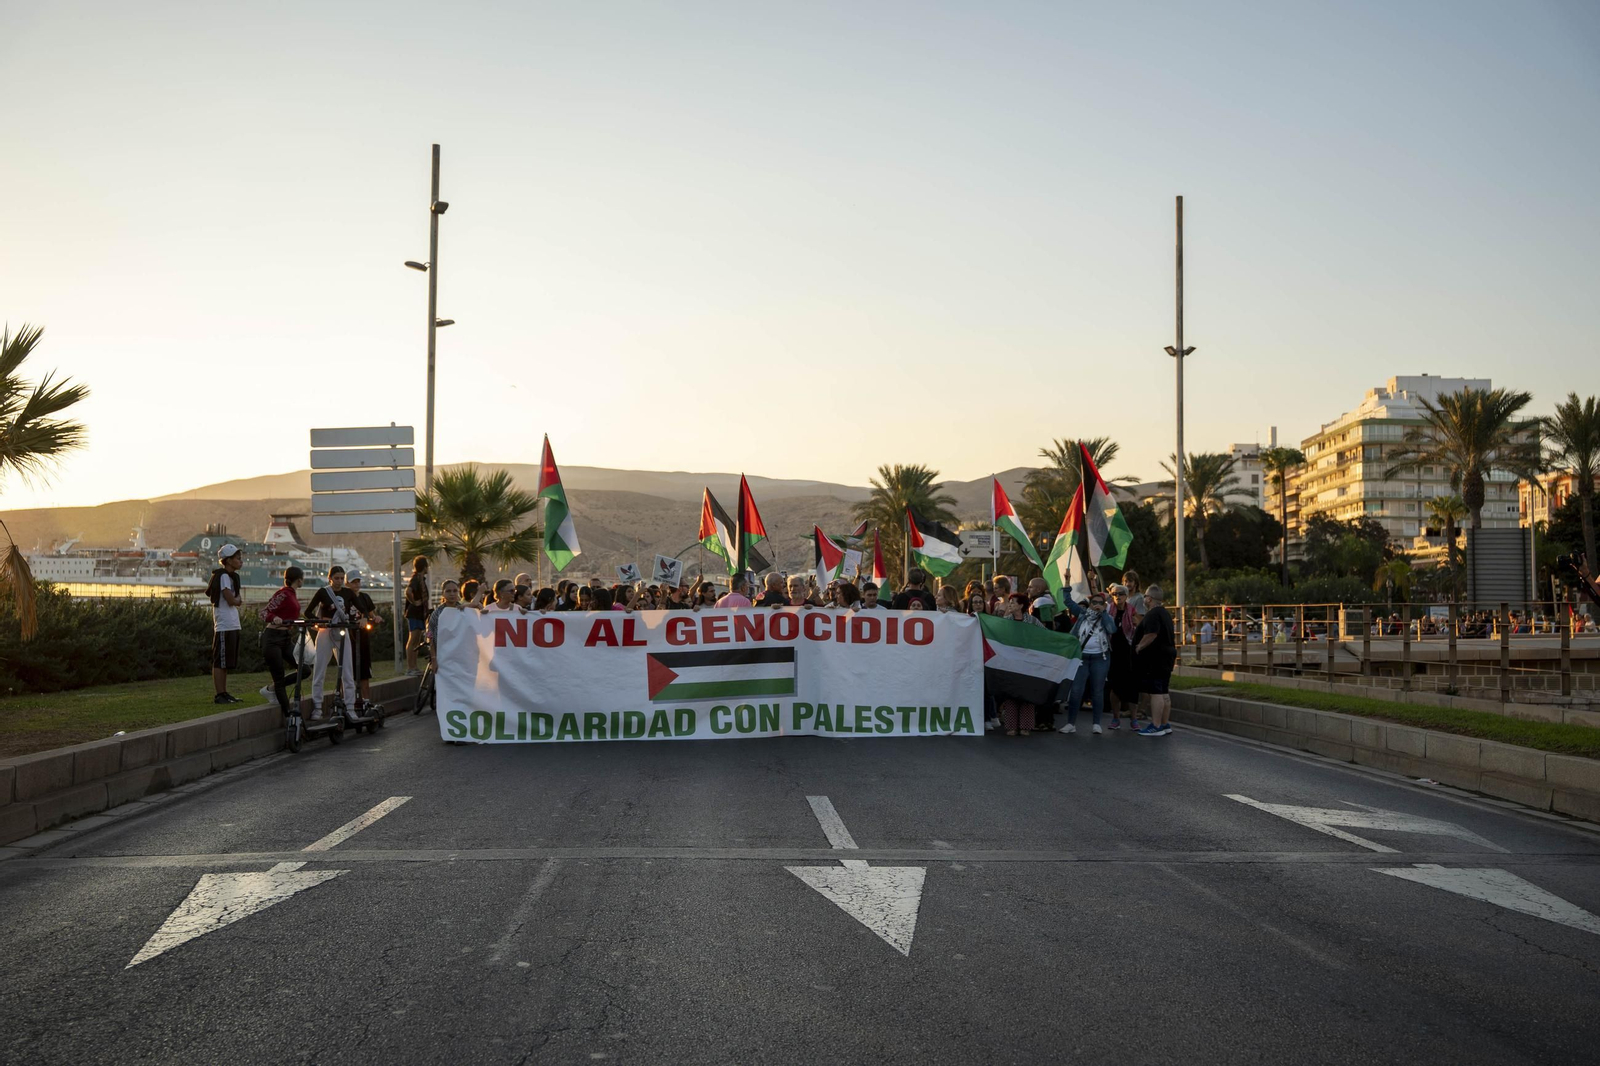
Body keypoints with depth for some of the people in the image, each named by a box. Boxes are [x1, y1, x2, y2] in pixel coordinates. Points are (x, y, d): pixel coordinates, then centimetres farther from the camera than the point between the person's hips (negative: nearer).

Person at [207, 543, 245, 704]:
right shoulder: (224, 576, -13)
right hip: (224, 626, -10)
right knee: (220, 662, -6)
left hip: (232, 625, 10)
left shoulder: (232, 576, 17)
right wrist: (240, 599, 2)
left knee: (226, 662, 14)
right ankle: (219, 695, -4)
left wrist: (237, 599, -1)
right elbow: (231, 600, -18)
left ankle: (224, 693, 19)